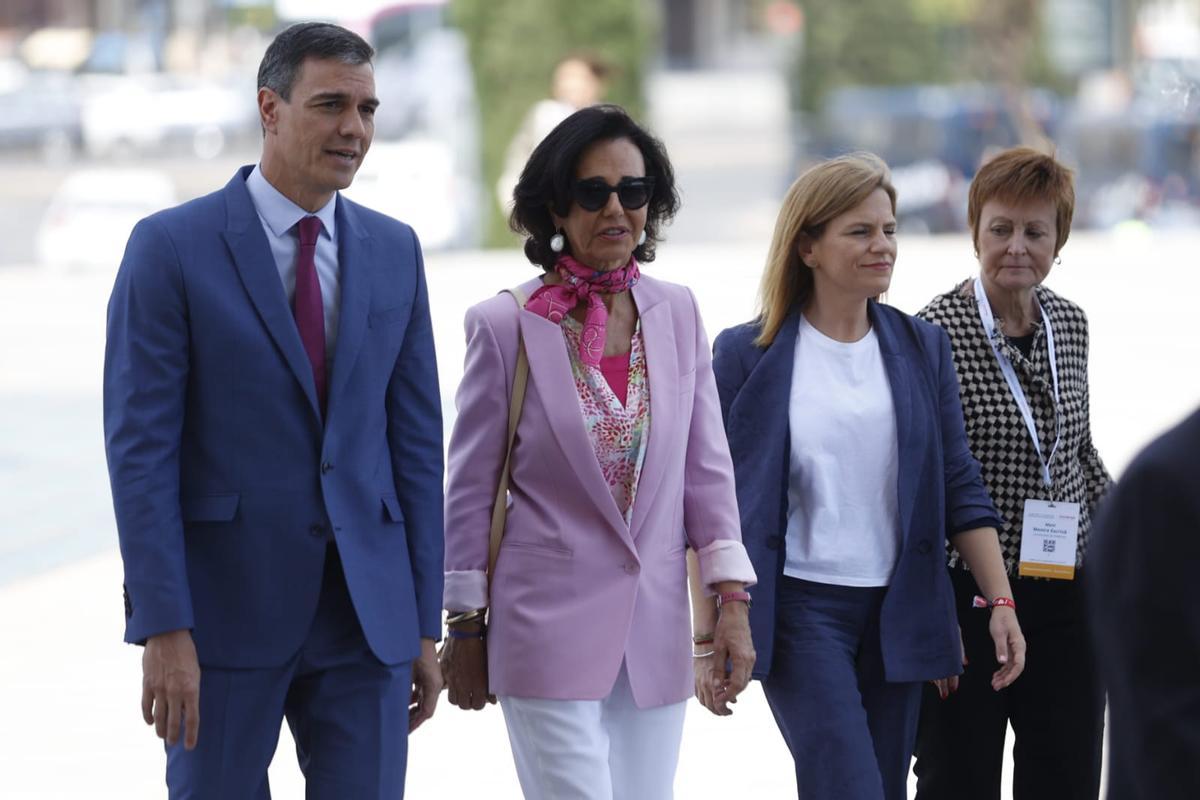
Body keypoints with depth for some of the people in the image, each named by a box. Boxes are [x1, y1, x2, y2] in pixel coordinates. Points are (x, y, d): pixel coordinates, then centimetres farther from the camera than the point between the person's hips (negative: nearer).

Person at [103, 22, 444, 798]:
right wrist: (163, 629, -15)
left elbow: (416, 441, 10)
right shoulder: (173, 247, -5)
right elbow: (140, 446, -9)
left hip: (366, 613, 4)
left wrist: (426, 626, 7)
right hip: (225, 607, -3)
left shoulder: (394, 251, 9)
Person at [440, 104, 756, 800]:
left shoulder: (678, 315, 7)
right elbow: (469, 490, 2)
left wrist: (733, 602, 3)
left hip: (655, 635, 4)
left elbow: (707, 467, 10)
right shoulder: (506, 326, -4)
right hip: (549, 631, -4)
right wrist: (465, 628, 3)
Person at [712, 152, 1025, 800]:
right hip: (800, 608, -4)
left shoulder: (921, 348, 8)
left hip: (896, 613, 4)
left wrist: (1000, 603, 1)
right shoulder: (747, 354, -1)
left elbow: (960, 487, 9)